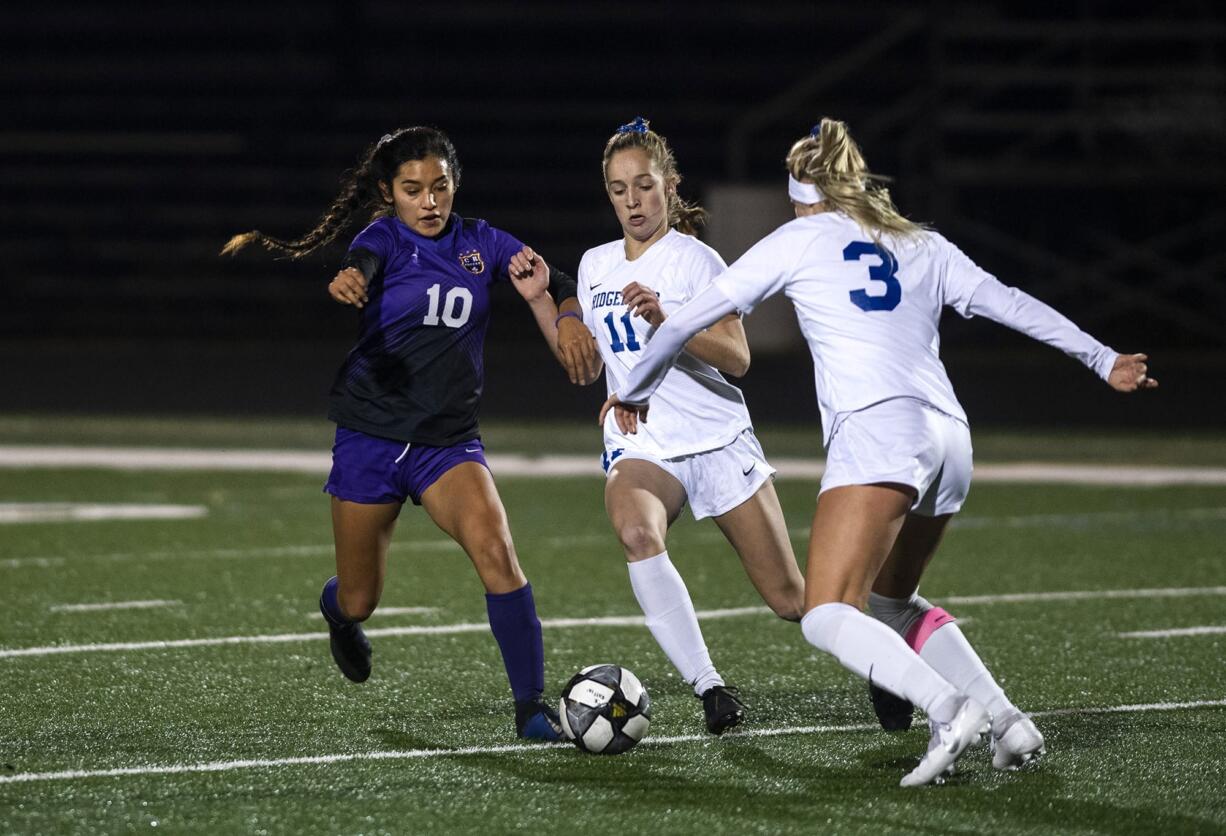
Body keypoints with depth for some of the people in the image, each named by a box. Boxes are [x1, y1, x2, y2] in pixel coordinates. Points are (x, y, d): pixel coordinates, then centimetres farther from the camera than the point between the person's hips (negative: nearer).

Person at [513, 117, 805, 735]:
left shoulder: (695, 260, -5)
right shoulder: (595, 266, 12)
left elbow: (736, 359, -14)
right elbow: (584, 366, 19)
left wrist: (665, 319, -28)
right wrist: (540, 301, 8)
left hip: (718, 440, -3)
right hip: (638, 446, 3)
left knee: (790, 599, -3)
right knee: (637, 534, -34)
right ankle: (709, 688, -30)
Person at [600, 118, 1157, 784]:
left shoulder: (798, 239, 13)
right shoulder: (923, 246, 24)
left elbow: (690, 318, 16)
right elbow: (1011, 305, 24)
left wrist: (634, 390, 30)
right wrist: (1104, 360, 34)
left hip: (876, 434, -6)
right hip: (948, 437, 6)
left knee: (827, 618, -13)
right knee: (889, 603, 23)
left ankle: (950, 709, -34)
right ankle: (1006, 721, 8)